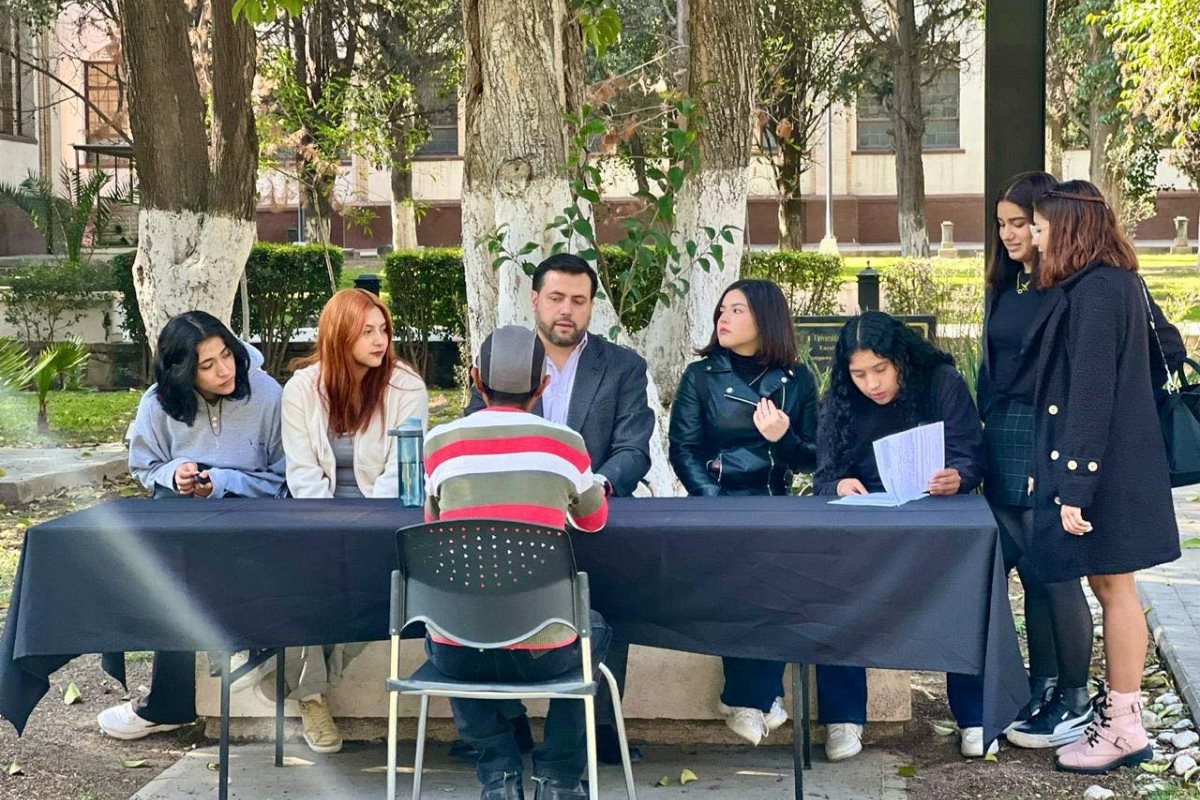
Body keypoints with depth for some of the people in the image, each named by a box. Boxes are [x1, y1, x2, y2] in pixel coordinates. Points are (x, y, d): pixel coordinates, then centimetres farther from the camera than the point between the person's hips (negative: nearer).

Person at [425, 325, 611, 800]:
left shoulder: (439, 443, -1)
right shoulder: (565, 444, -2)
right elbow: (594, 521, 18)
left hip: (459, 654, 1)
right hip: (542, 652, 0)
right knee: (592, 630, 33)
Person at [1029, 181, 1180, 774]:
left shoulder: (1092, 292, -18)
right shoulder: (1117, 284, 12)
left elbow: (1091, 395, -22)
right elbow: (1153, 371, 19)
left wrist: (1075, 489, -22)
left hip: (1101, 469, -10)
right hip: (1116, 464, 10)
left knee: (1114, 590, -2)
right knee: (1111, 588, 13)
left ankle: (1123, 728, 7)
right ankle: (1119, 712, 21)